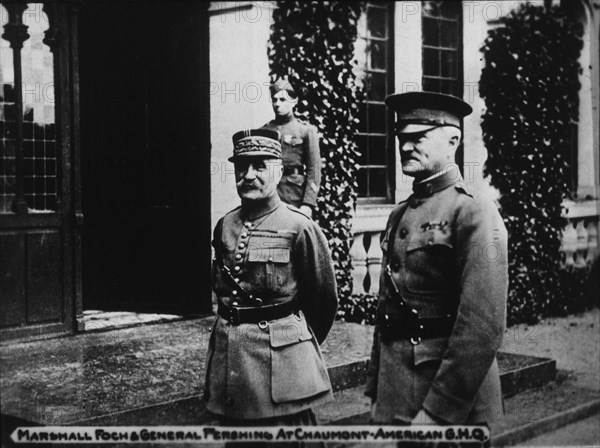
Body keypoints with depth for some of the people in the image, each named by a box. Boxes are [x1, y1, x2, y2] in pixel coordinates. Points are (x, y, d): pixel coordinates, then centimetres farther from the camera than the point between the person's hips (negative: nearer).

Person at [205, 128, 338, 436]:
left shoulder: (299, 228, -9)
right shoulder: (224, 227, 7)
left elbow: (325, 300, 0)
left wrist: (300, 342, 12)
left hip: (282, 359, -5)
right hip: (227, 352, 5)